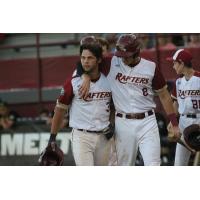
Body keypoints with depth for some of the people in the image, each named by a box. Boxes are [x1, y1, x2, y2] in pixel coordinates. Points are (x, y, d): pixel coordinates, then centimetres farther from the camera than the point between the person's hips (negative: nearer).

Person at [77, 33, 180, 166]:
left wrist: (174, 124, 7)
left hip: (147, 121, -1)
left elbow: (164, 95, 9)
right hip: (123, 123, 1)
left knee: (153, 166, -8)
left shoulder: (151, 68, 1)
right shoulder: (112, 64, -1)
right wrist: (86, 78, -20)